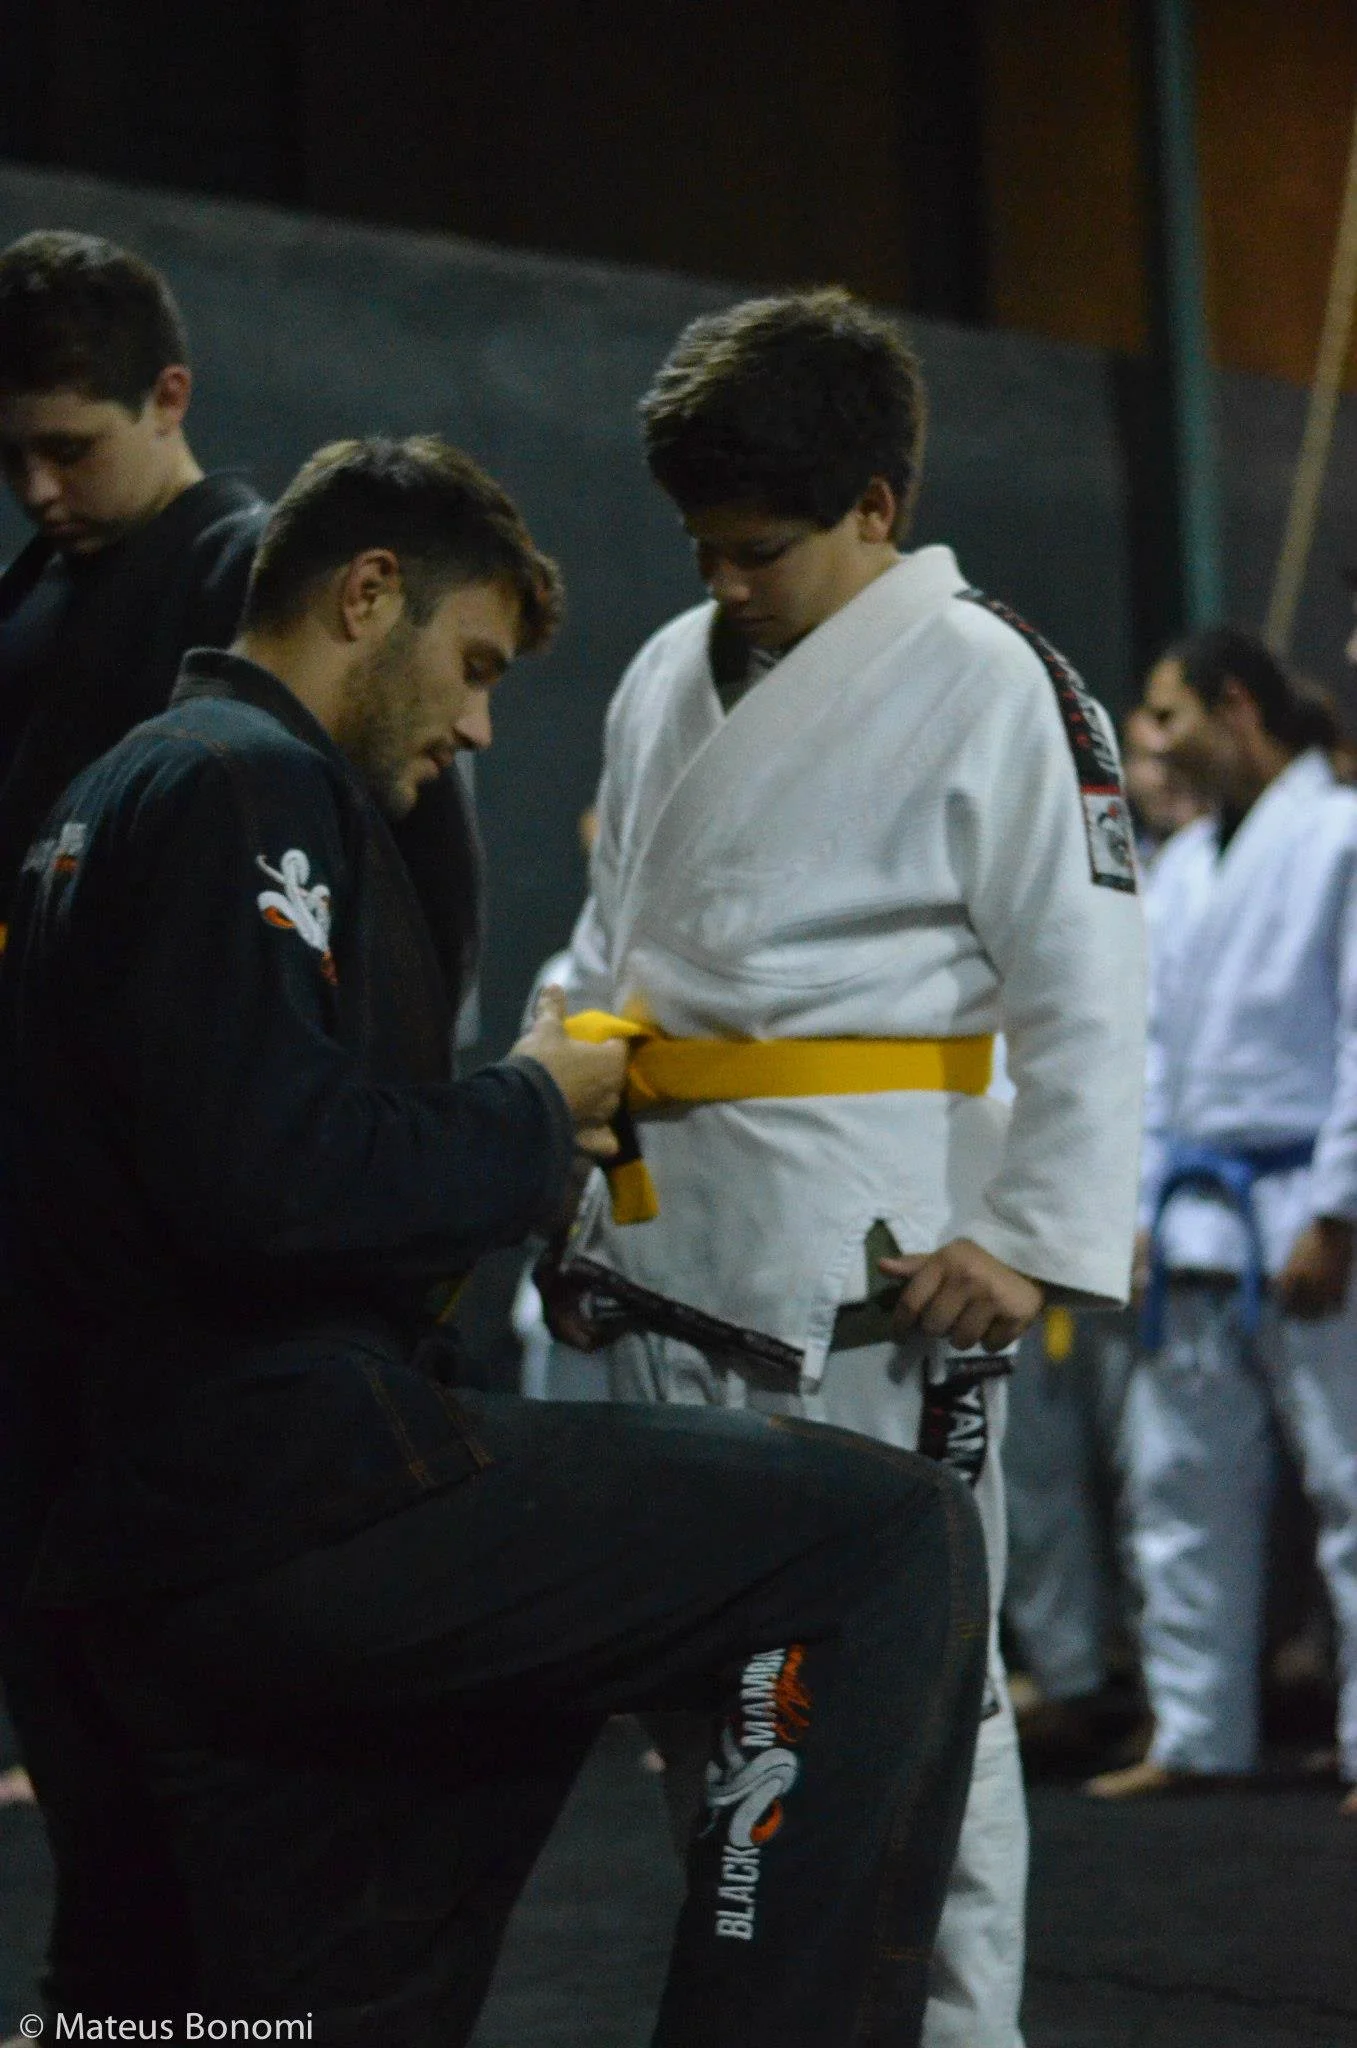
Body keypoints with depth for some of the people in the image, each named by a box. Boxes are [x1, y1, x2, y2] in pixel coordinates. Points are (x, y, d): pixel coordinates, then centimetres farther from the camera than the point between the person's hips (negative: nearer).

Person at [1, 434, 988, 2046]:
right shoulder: (246, 785, -8)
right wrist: (526, 1117, -5)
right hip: (296, 1481, -11)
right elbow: (265, 1174, -21)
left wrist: (508, 1161, 18)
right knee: (895, 1547, -14)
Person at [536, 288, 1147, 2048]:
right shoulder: (670, 677, 15)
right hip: (668, 1239, 7)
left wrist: (1039, 1239, -17)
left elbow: (1084, 985, -10)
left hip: (866, 1249, -7)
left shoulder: (987, 684, -7)